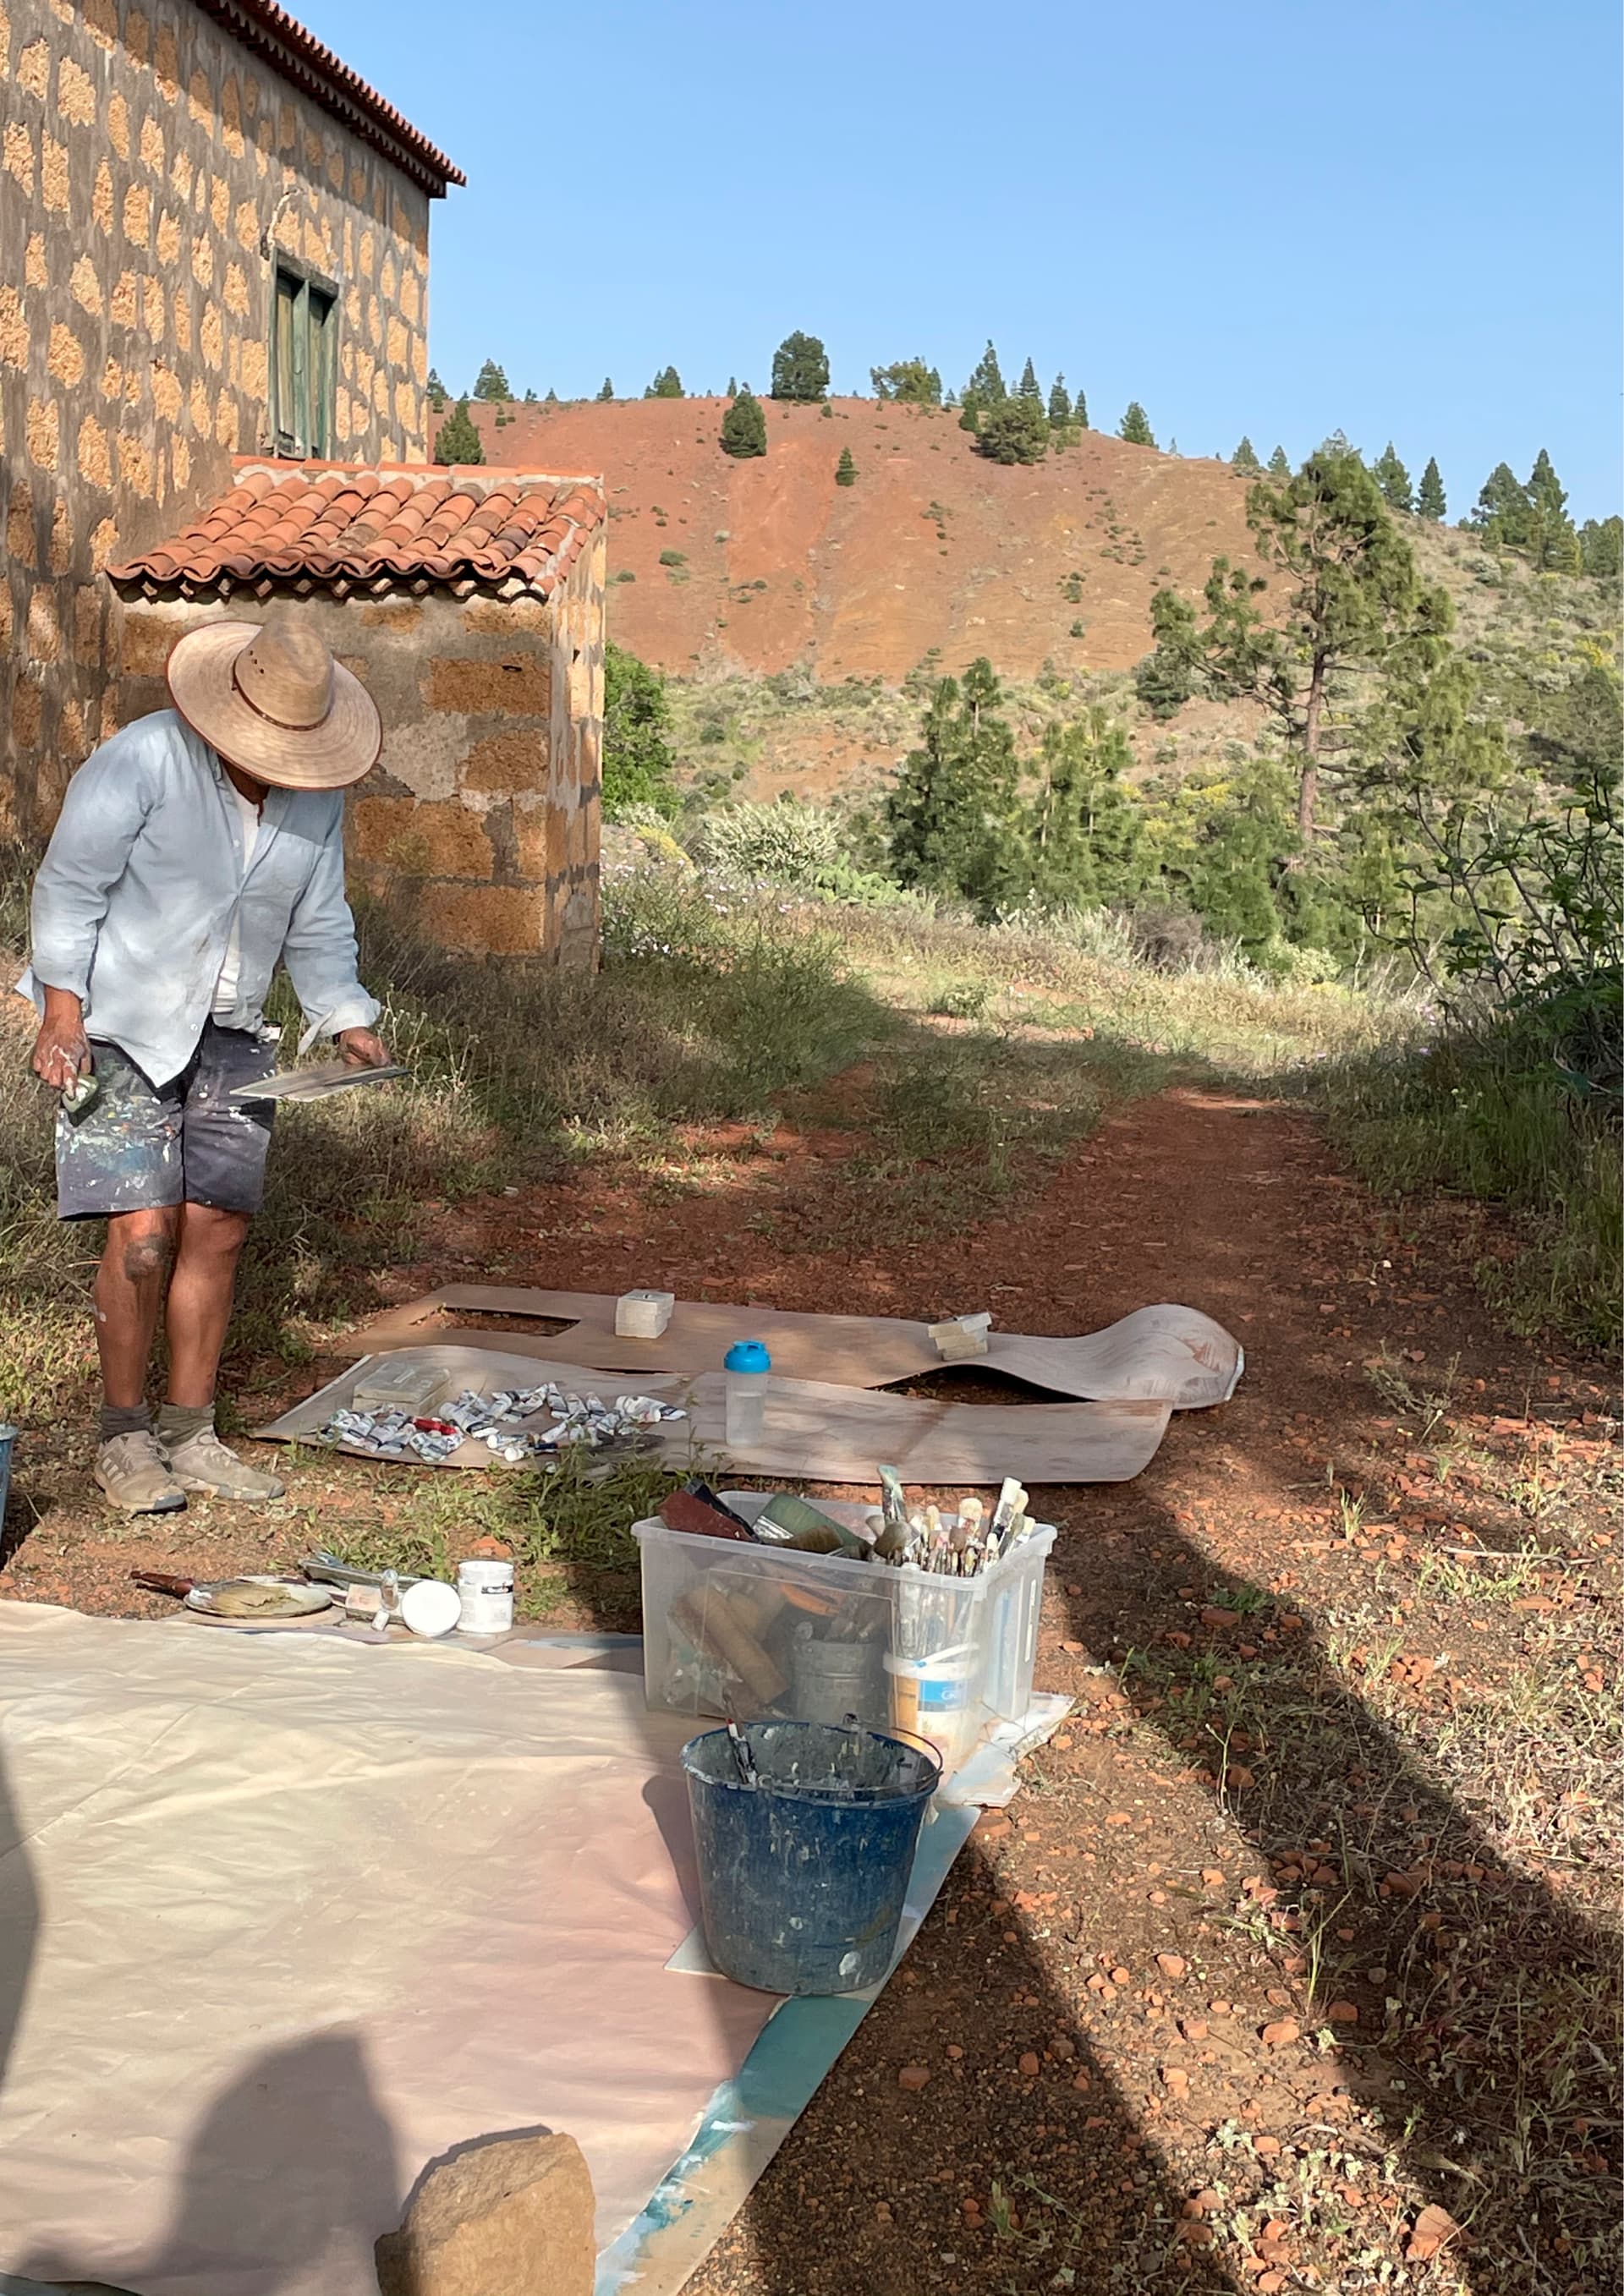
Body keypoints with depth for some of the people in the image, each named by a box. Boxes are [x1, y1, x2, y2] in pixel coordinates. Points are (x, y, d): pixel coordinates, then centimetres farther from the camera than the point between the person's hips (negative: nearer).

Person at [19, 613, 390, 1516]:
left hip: (228, 1036, 5)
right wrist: (63, 1014, -19)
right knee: (144, 1233, -11)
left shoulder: (317, 797, 3)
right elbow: (69, 887, -13)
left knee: (218, 1230, 3)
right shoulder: (144, 760, -15)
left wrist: (348, 1021, 0)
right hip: (122, 1027, -5)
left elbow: (317, 925, 12)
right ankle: (124, 1437, 5)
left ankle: (191, 1435, 15)